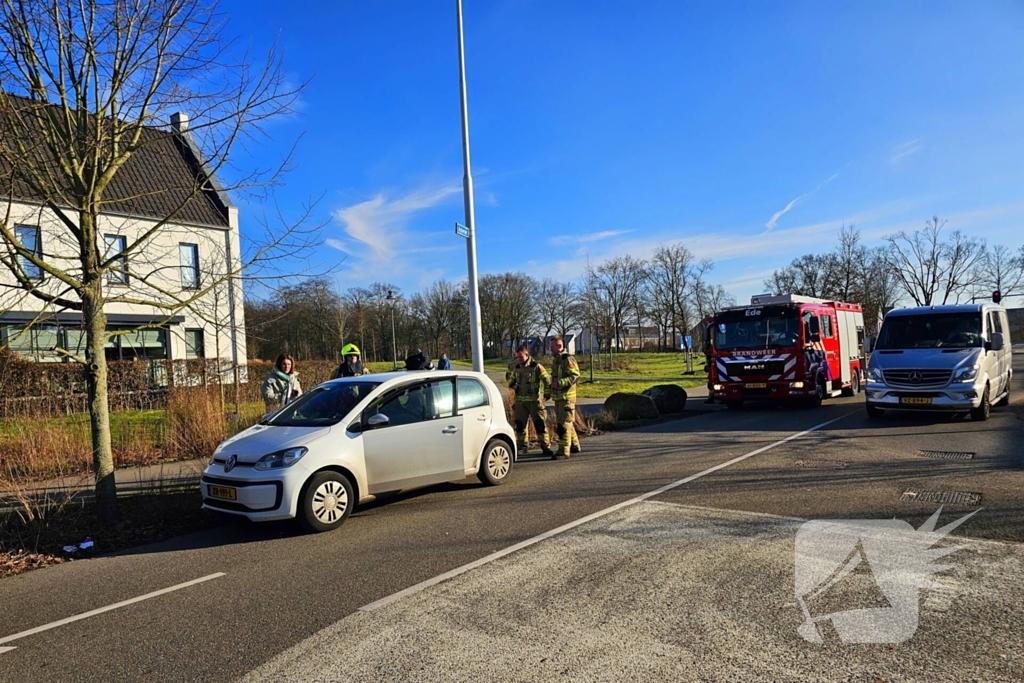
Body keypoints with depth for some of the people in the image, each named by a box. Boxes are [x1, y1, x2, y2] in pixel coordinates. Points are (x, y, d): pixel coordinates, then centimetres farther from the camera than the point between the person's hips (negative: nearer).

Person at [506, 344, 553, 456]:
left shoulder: (536, 367, -8)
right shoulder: (516, 368, 9)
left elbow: (547, 379, -11)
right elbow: (510, 378, 24)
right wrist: (512, 385, 2)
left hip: (534, 400, -5)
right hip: (520, 401, 5)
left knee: (540, 424, -3)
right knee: (520, 424, 10)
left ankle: (545, 447, 2)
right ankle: (523, 445, 23)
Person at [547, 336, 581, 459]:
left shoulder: (568, 359, -13)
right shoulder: (556, 360, 17)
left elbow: (575, 375, -22)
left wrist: (560, 383, -28)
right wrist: (551, 387, 19)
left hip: (567, 397, -10)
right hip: (558, 397, 10)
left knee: (564, 423, -10)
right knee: (562, 422, 17)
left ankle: (564, 451, -7)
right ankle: (574, 445, 30)